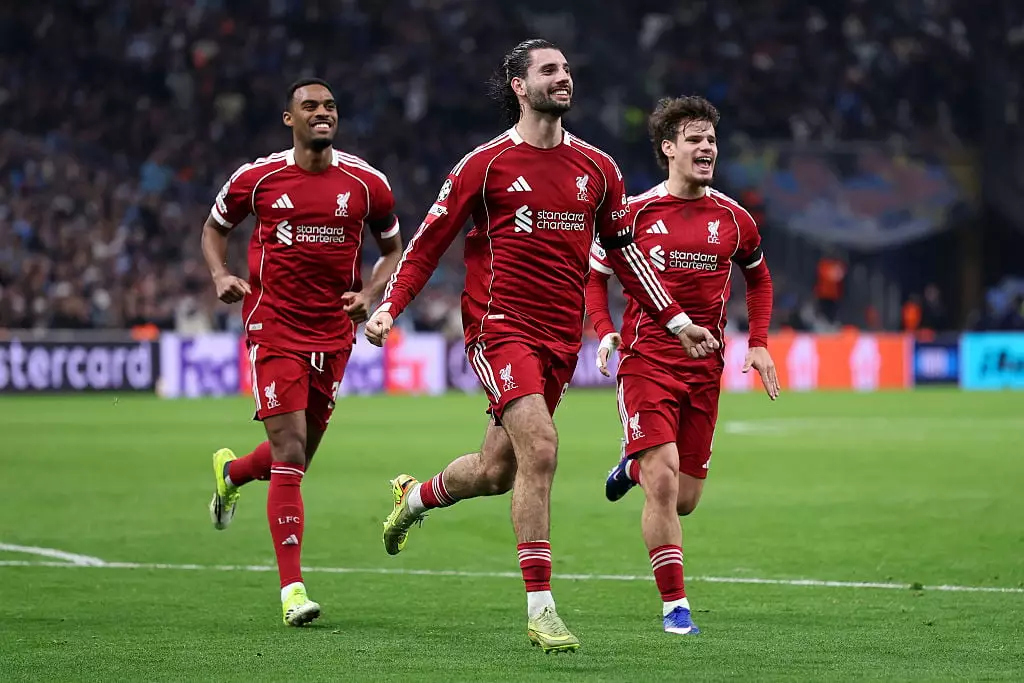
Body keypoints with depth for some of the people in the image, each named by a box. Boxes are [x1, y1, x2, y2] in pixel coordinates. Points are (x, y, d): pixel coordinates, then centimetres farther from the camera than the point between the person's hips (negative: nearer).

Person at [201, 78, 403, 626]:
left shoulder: (366, 184, 3)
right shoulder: (257, 179, -1)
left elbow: (394, 247, 17)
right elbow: (214, 227, 16)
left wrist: (371, 294, -1)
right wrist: (221, 276, -2)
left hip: (333, 334, 3)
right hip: (274, 329, -3)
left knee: (299, 454, 13)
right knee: (290, 454, -13)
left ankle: (231, 473, 49)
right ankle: (292, 589, -11)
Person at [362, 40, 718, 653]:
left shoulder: (597, 168, 10)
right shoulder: (486, 164, -3)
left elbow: (624, 251, 20)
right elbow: (430, 241, 3)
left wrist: (676, 320, 17)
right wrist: (389, 308, -7)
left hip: (561, 339, 5)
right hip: (501, 326, -5)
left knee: (496, 472, 11)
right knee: (539, 446, -22)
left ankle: (415, 496, 45)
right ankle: (540, 609, -19)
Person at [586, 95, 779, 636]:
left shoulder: (732, 219, 5)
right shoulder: (635, 213, -2)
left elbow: (758, 277, 23)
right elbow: (594, 276, 9)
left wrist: (758, 343, 11)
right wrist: (605, 333, -8)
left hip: (705, 369, 3)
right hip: (646, 362, -3)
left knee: (685, 500, 7)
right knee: (663, 482, -17)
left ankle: (634, 467, 43)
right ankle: (674, 605, -9)